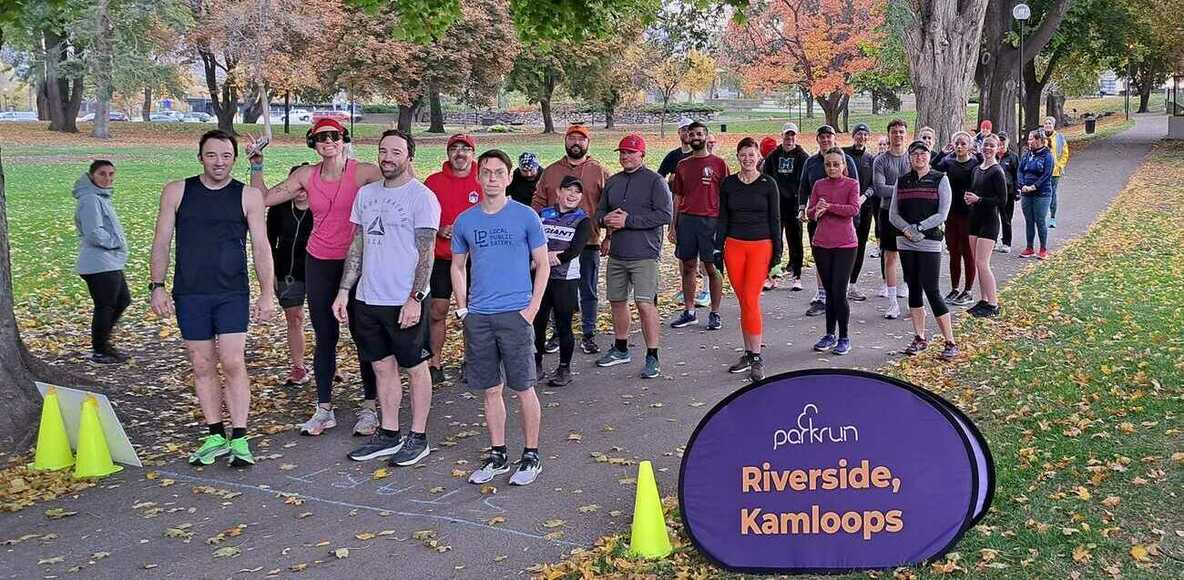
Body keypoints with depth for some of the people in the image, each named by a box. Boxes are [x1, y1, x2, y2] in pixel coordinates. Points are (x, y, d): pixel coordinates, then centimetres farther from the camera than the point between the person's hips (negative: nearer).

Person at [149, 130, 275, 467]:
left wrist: (267, 293, -2)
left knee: (233, 364, -8)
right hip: (189, 294, 2)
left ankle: (239, 439, -1)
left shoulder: (248, 196, 3)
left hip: (233, 293, -2)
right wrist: (157, 286, 0)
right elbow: (161, 242, 8)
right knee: (202, 367, 7)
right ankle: (215, 436, 16)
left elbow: (261, 247, 3)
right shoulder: (177, 192, 6)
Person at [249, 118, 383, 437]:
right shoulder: (307, 176, 4)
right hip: (319, 264, 4)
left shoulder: (362, 172, -9)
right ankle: (324, 409, 19)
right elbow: (263, 198, 9)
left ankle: (369, 407, 16)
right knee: (324, 337, 10)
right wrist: (256, 166, 2)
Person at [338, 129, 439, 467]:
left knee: (415, 367, 5)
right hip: (368, 299, 6)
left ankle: (418, 437, 14)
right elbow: (357, 246, 14)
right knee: (383, 366, 13)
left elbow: (426, 253, -12)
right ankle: (388, 434, 24)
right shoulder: (366, 194, 11)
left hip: (404, 301, -6)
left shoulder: (421, 196, -8)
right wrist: (344, 291, 8)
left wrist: (415, 298, -18)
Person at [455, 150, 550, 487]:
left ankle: (531, 456, 13)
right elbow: (457, 267, 17)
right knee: (491, 390, 10)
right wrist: (462, 309, 6)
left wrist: (532, 308, -6)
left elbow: (542, 265, 2)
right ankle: (497, 456, 22)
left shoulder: (525, 217, -2)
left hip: (515, 315, -3)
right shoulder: (465, 221, 8)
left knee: (523, 388, 1)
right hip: (478, 318, 3)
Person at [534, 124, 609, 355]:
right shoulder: (551, 171, 8)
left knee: (588, 291, 7)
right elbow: (538, 203, 11)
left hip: (588, 242, -2)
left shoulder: (599, 171, 2)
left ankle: (589, 335, 16)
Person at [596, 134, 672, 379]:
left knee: (645, 303, -10)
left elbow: (665, 214, -15)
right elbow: (600, 211, 22)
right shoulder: (612, 182, 14)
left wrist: (628, 220, -18)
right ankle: (620, 349, 31)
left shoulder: (655, 181, -5)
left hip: (644, 254, -7)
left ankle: (652, 357, -2)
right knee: (617, 301, 14)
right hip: (616, 253, 7)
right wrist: (606, 219, -4)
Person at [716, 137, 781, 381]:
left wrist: (777, 251, -2)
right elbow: (722, 219, 11)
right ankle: (748, 353, 15)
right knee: (743, 301, 6)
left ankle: (757, 359, -7)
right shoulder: (728, 183, 7)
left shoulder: (768, 184, 0)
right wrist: (717, 248, 6)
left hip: (761, 246, -3)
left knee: (751, 300, -11)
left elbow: (775, 219, 2)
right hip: (734, 246, 3)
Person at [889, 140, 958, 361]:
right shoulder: (902, 181, 10)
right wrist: (907, 229, -12)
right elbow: (893, 214, 6)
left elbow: (942, 214, -7)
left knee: (931, 291, -9)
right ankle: (920, 338, 19)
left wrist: (918, 227, -15)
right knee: (914, 289, 9)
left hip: (929, 242, -4)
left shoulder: (940, 179, -1)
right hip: (905, 243, 4)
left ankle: (950, 342, -3)